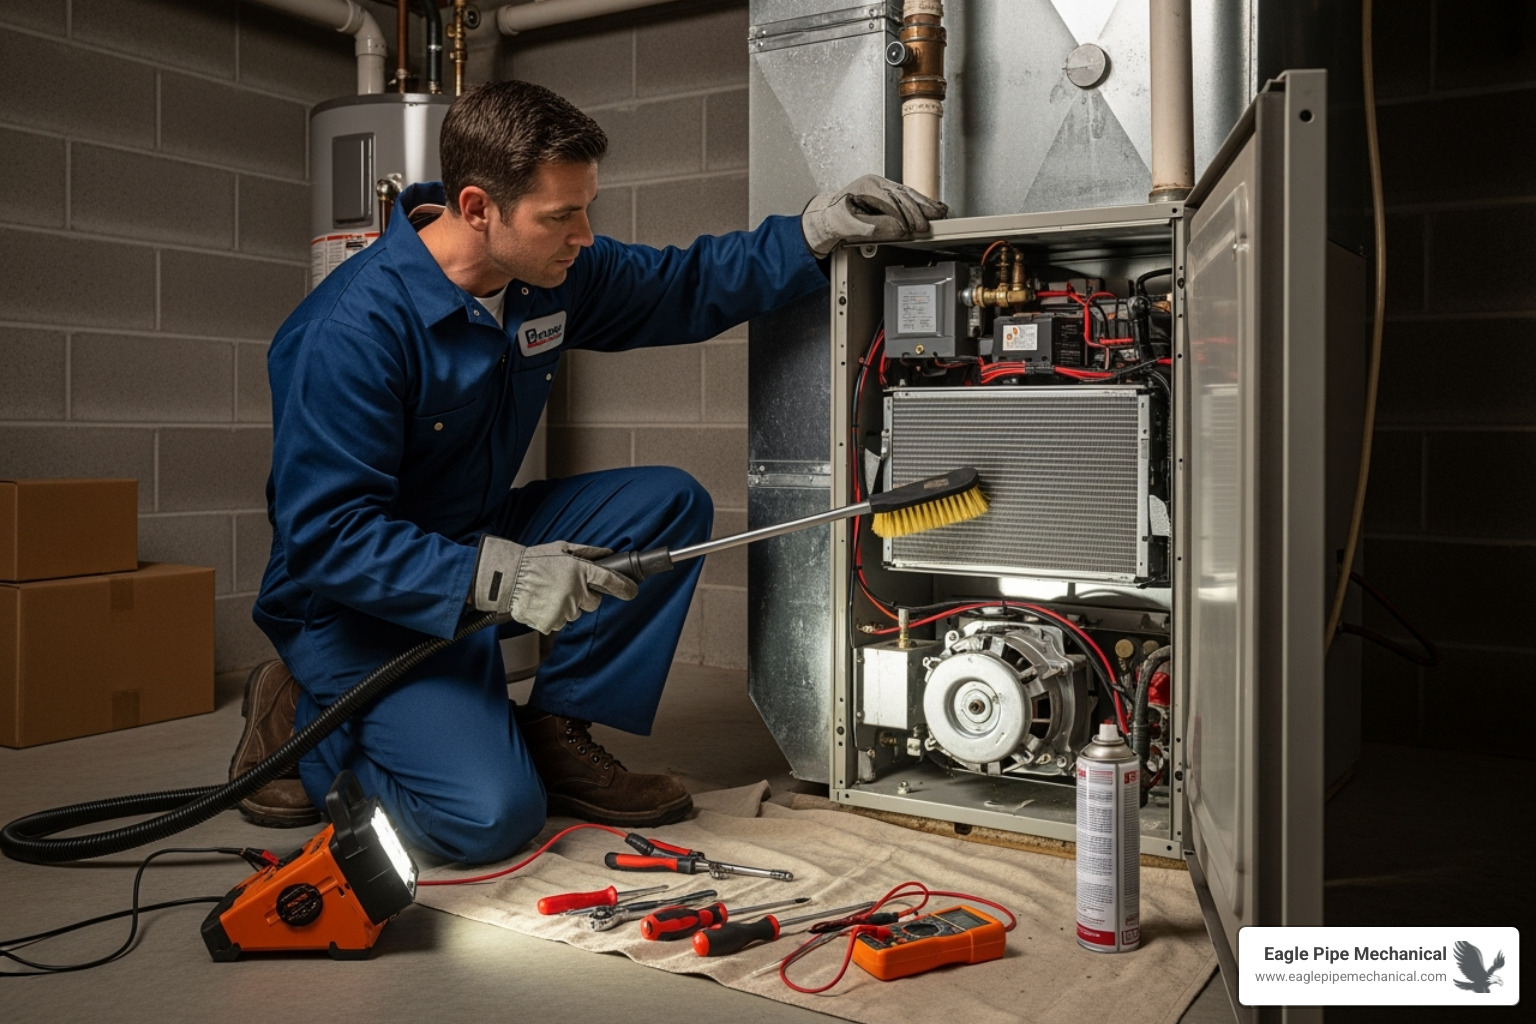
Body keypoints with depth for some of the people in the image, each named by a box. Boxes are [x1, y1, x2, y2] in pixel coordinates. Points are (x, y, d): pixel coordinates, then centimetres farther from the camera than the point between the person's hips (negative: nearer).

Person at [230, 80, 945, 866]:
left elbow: (682, 287, 5)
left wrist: (814, 234, -9)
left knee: (669, 504, -10)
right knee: (491, 817, -22)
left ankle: (555, 733, -1)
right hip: (360, 603, -7)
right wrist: (498, 575, -37)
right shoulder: (353, 329, -27)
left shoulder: (553, 271, -6)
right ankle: (303, 718, 6)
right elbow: (326, 535, -27)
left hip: (481, 541, 8)